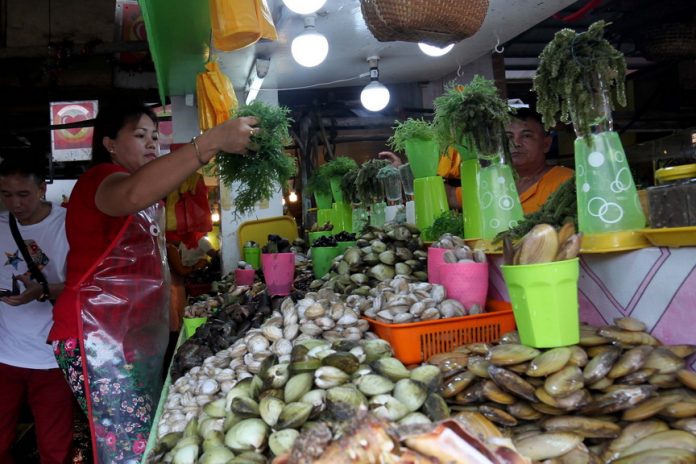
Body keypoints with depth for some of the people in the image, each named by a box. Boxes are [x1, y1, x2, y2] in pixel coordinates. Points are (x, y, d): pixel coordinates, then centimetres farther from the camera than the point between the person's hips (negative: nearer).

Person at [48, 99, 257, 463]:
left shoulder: (149, 192, 20)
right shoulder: (100, 179, -13)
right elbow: (133, 194, -38)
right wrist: (212, 141, -46)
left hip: (139, 333, 10)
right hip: (99, 335, -9)